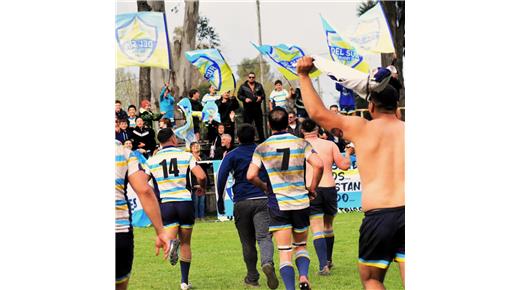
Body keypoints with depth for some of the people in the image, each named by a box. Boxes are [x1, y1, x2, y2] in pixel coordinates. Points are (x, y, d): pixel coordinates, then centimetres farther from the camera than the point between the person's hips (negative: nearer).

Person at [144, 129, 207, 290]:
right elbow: (201, 176, -11)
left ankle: (171, 243, -41)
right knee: (186, 243, 12)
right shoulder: (186, 156, 0)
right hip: (185, 202, 0)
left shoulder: (152, 160, 5)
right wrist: (202, 188, 11)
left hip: (165, 203, 0)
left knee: (169, 237, -3)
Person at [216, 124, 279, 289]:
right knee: (264, 237, -10)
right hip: (263, 200, 0)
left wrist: (220, 200, -3)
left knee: (247, 242, 10)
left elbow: (221, 177, -9)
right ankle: (267, 263, -39)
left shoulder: (232, 156, 3)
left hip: (241, 203, 0)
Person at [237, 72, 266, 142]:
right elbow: (239, 95, 3)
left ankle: (262, 139, 17)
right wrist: (245, 99, -15)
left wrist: (260, 97, -10)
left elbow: (263, 94, 13)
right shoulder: (243, 86, 3)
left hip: (257, 108, 3)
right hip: (247, 109, -3)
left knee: (259, 124, 9)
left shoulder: (259, 86, 11)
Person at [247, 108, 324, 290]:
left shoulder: (262, 148, -1)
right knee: (301, 245, 17)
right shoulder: (301, 143, -1)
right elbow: (318, 165, -13)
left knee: (284, 251, 0)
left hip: (277, 204, -1)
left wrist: (265, 188, 11)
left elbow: (251, 176, -8)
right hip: (300, 202, 1)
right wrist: (312, 188, 0)